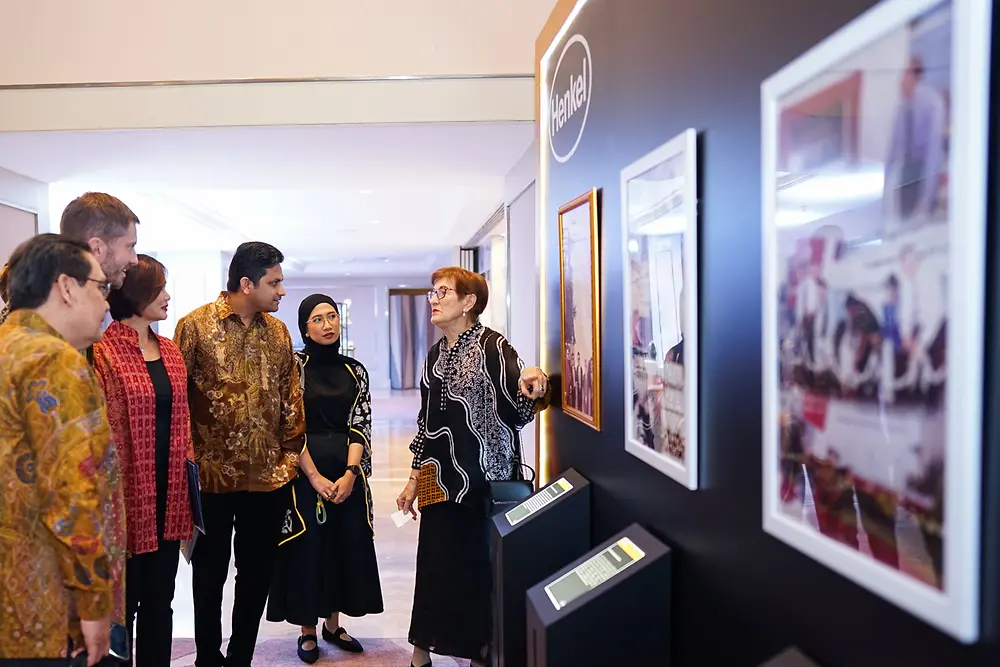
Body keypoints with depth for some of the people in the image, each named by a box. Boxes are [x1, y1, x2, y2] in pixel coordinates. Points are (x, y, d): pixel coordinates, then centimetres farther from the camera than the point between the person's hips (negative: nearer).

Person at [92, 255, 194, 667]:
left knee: (160, 600, 16)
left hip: (169, 495, 6)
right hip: (129, 495, -6)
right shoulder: (104, 354, -11)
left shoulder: (170, 351, 10)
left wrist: (188, 472, 11)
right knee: (124, 601, 9)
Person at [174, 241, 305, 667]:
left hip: (269, 477, 4)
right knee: (210, 572, 12)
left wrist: (290, 452, 7)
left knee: (258, 572, 14)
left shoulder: (278, 331, 7)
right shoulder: (195, 325, -7)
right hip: (213, 476, -4)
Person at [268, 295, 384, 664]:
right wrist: (314, 476, -14)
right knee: (307, 546, 3)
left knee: (347, 543, 9)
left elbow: (360, 425, 1)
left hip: (347, 472, 4)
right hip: (304, 470, -3)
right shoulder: (294, 365, -3)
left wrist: (350, 474, -11)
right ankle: (308, 630, 19)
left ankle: (334, 623, 26)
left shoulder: (355, 370, 7)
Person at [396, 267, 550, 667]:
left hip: (483, 481, -6)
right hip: (440, 482, 6)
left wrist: (534, 389, -38)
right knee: (434, 566, 12)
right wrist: (414, 479, 17)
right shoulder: (437, 355, 11)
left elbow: (517, 411, -16)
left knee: (479, 568, 3)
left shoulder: (491, 346, -10)